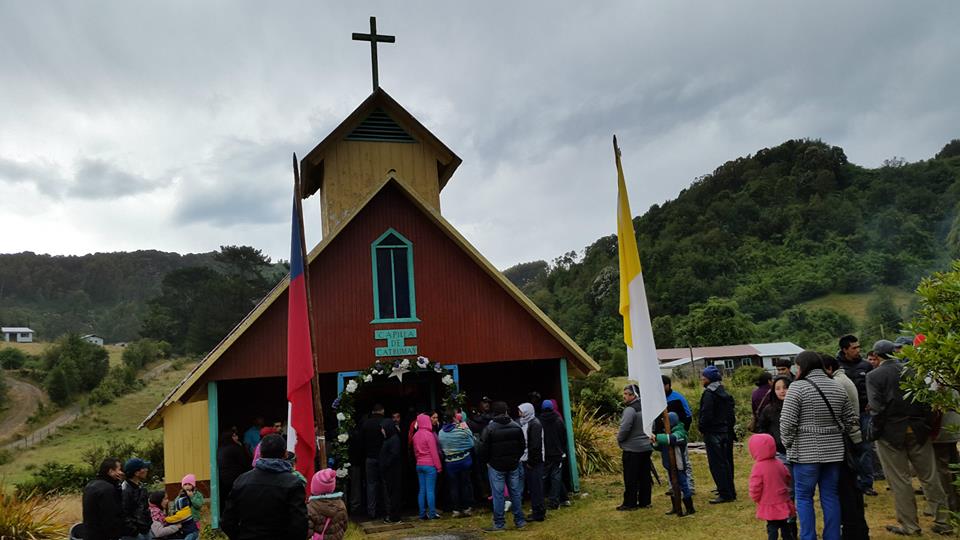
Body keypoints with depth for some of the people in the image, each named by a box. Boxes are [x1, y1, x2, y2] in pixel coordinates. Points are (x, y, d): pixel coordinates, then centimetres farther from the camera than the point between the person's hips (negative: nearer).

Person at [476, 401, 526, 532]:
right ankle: (519, 521, 18)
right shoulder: (516, 427, -1)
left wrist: (486, 461, 4)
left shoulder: (489, 429, -14)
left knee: (498, 495, 2)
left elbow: (482, 449, -12)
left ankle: (499, 524, 6)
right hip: (513, 465, 4)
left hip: (496, 466, -4)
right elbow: (523, 445, 8)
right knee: (515, 493, 12)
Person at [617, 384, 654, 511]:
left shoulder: (630, 410, -18)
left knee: (630, 478, 0)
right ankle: (645, 501, 18)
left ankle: (630, 503, 4)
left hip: (632, 449, -8)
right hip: (647, 447, 9)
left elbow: (624, 429, -24)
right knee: (644, 476, 13)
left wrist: (619, 439, -7)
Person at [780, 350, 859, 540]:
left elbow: (787, 423, -13)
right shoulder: (837, 387, 6)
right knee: (831, 497, 12)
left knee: (804, 497, 5)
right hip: (833, 451, 5)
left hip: (806, 452, -5)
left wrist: (788, 444, 1)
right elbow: (851, 420, 12)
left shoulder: (797, 387, -12)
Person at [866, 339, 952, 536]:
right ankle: (943, 522, 19)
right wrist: (927, 425, 8)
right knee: (929, 477, 13)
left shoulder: (873, 376, -8)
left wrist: (876, 432, -6)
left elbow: (877, 407, -15)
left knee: (900, 481, 6)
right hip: (918, 431, 4)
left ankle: (910, 525, 13)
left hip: (891, 433, -4)